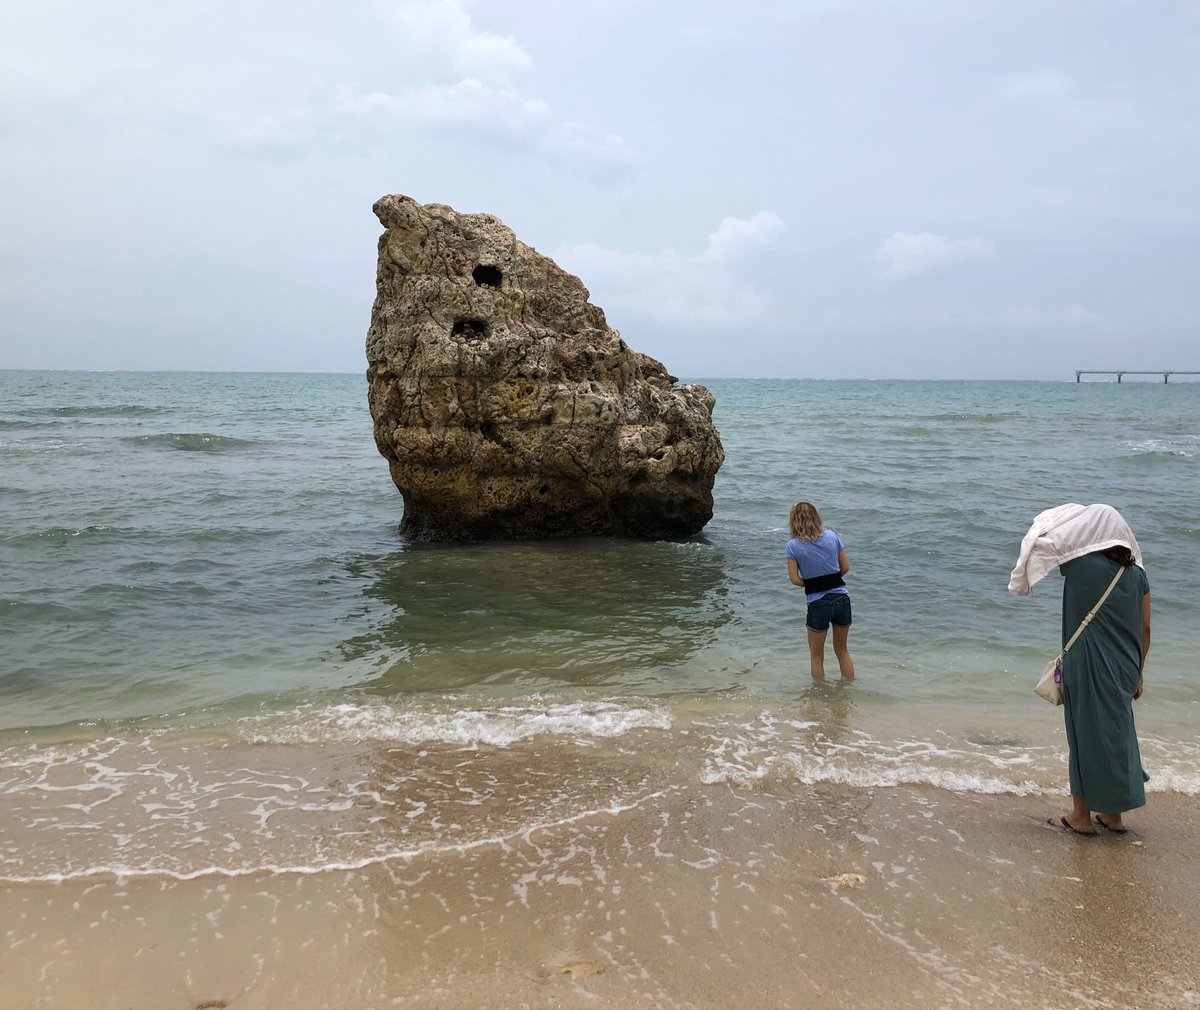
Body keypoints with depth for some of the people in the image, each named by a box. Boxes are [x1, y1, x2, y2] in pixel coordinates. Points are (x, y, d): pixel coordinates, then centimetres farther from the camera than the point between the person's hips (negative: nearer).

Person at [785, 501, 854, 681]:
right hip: (842, 599, 3)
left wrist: (812, 583, 7)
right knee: (842, 650, 23)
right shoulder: (832, 536, -1)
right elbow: (846, 567, 4)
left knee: (817, 656, 16)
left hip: (818, 604, -3)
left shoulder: (793, 545, -9)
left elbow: (795, 579, -11)